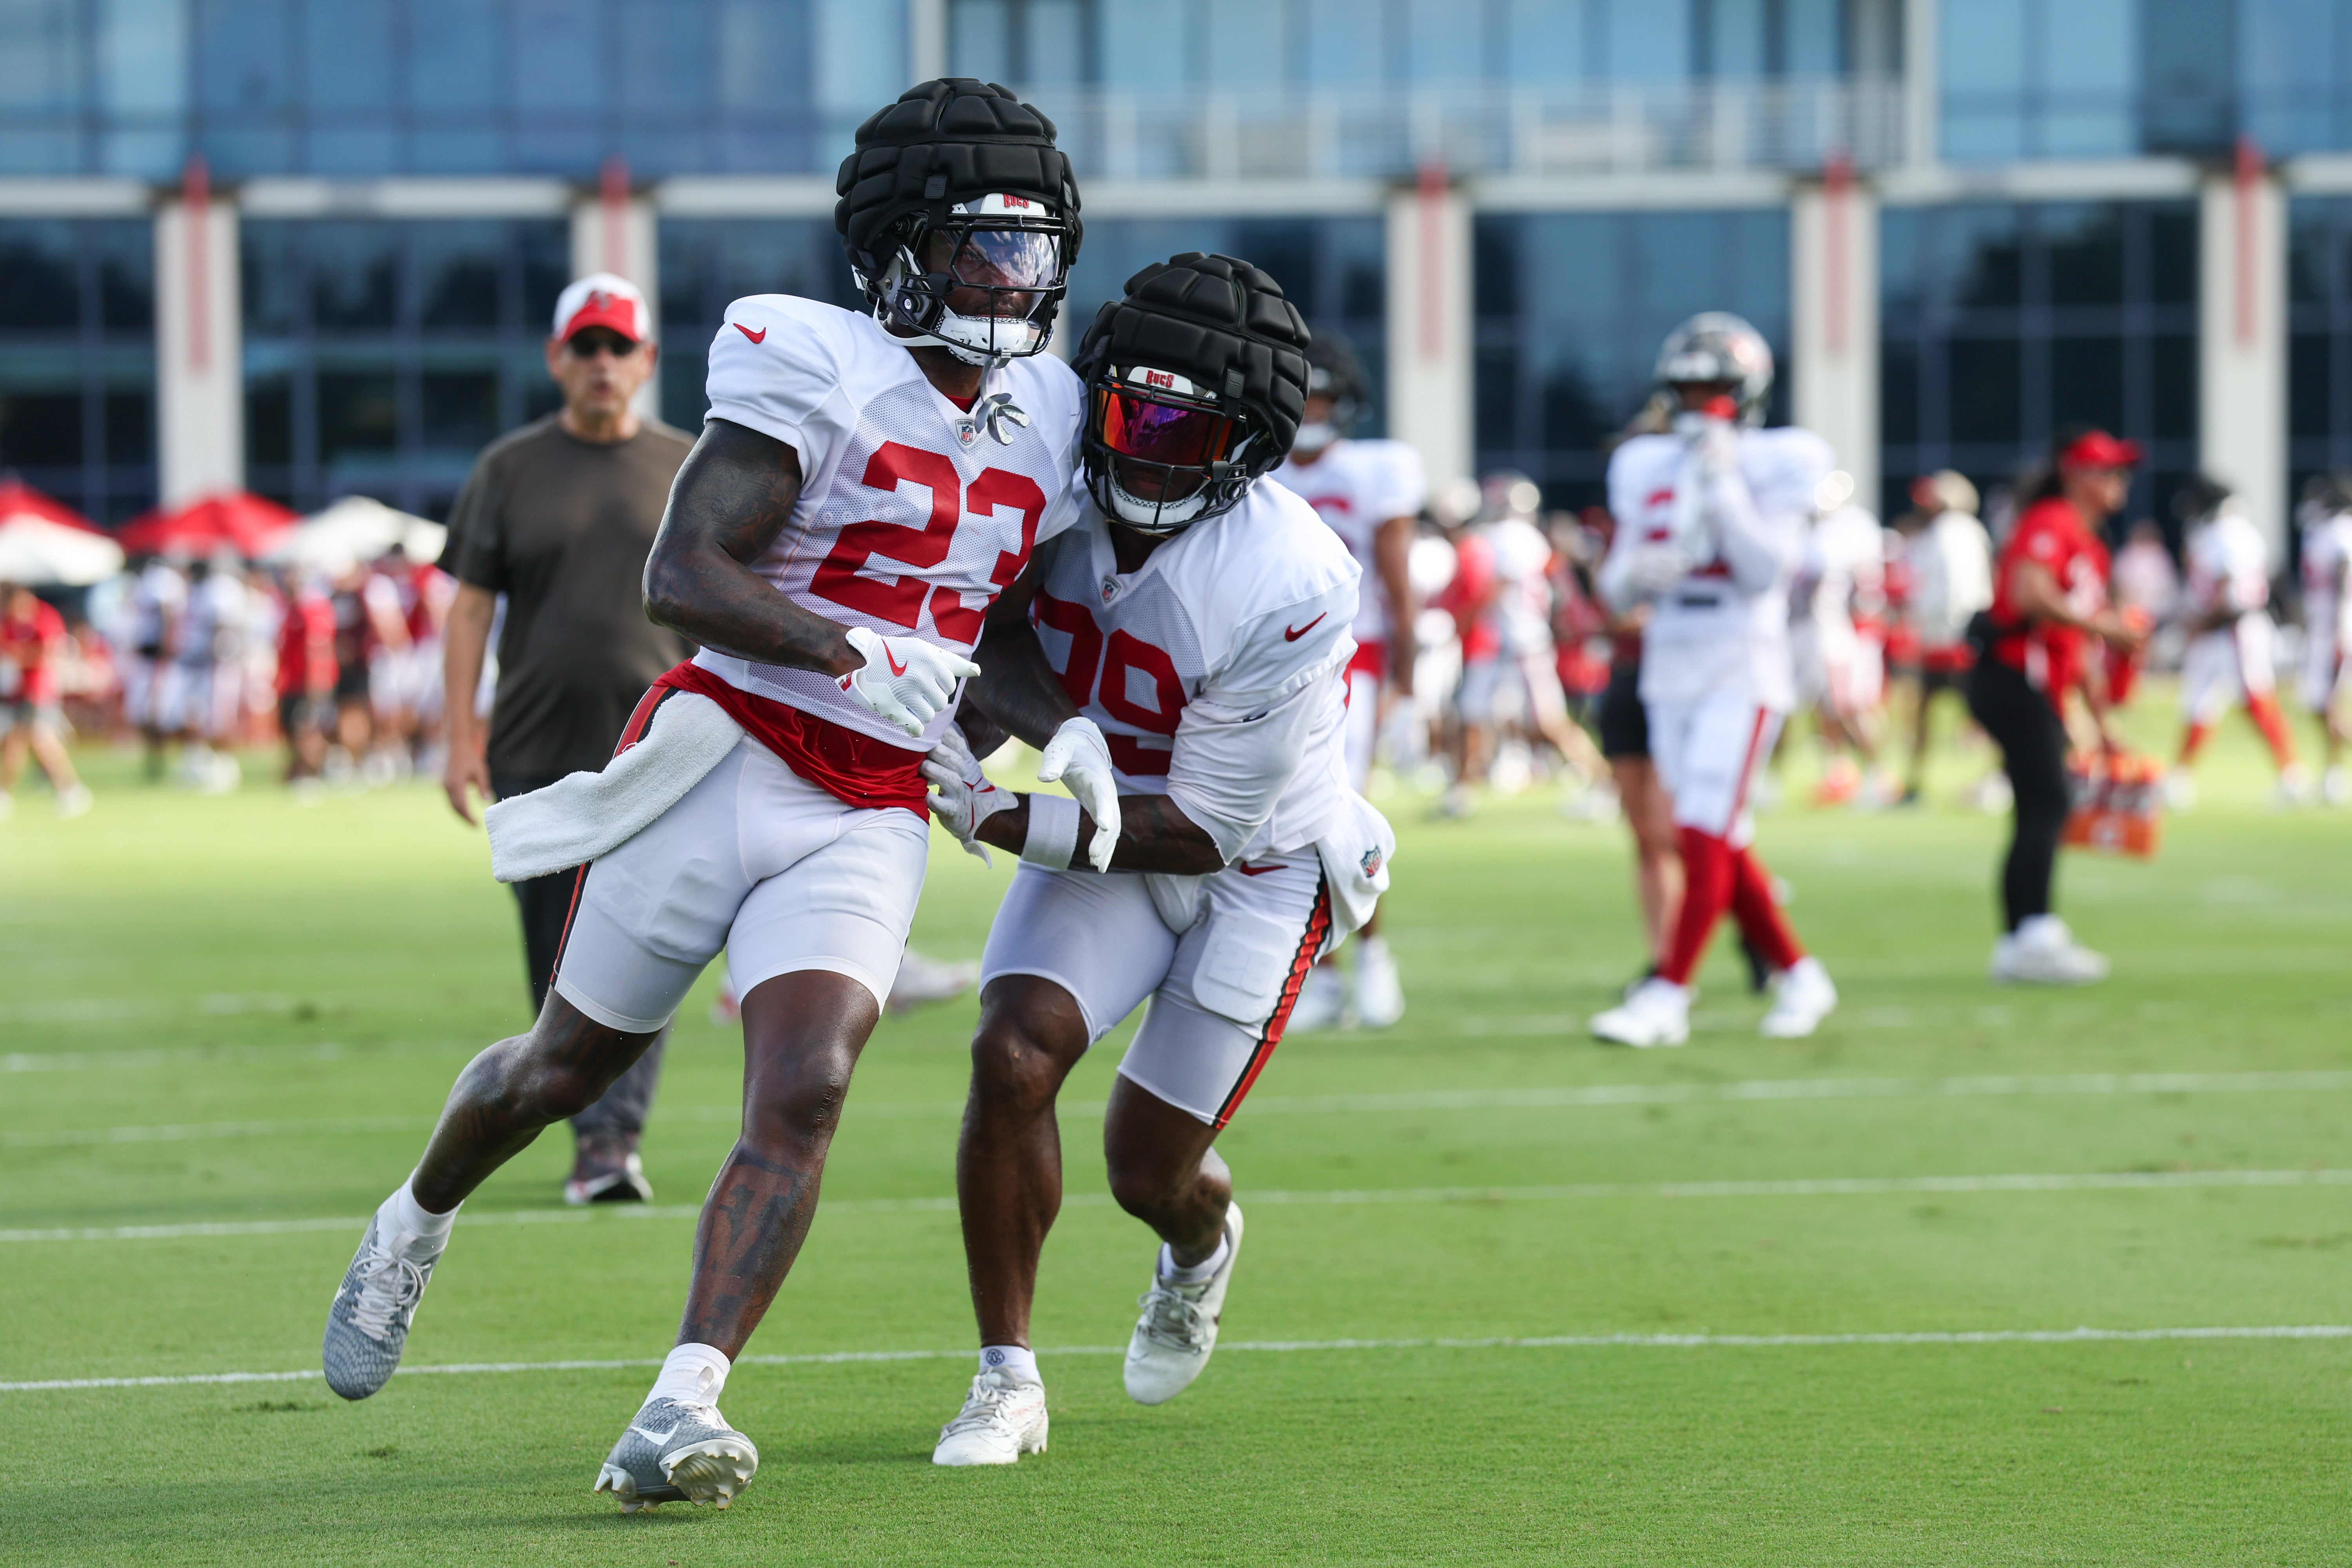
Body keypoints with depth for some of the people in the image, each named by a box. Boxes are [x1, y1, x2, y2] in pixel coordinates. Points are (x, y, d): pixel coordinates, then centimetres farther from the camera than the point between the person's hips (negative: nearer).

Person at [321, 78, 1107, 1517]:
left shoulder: (1044, 423, 11)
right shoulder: (819, 370, -12)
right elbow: (682, 579, -20)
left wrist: (1064, 737, 2)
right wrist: (857, 654, -32)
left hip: (870, 817, 4)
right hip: (725, 759, -4)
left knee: (805, 1092, -18)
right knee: (573, 1064, 12)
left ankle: (680, 1415, -22)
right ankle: (418, 1224, 43)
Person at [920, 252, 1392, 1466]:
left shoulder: (1292, 591, -33)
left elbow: (1204, 827, -27)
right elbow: (995, 637, -9)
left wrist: (1005, 820, -33)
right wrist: (1051, 720, -33)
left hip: (1255, 863, -3)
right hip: (1104, 823, 4)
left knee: (1147, 1166, 4)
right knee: (1013, 1058, -19)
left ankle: (1202, 1243, 44)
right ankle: (1006, 1385, -5)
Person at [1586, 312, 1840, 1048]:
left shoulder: (1774, 465, -5)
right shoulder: (1648, 469, 9)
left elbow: (1765, 572, -15)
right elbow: (1616, 585, 11)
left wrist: (1722, 485, -18)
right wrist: (1635, 573, -13)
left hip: (1741, 673, -6)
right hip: (1668, 674, 6)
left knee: (1705, 835, -13)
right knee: (1723, 846, 10)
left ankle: (1668, 996, -15)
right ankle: (1797, 974, 23)